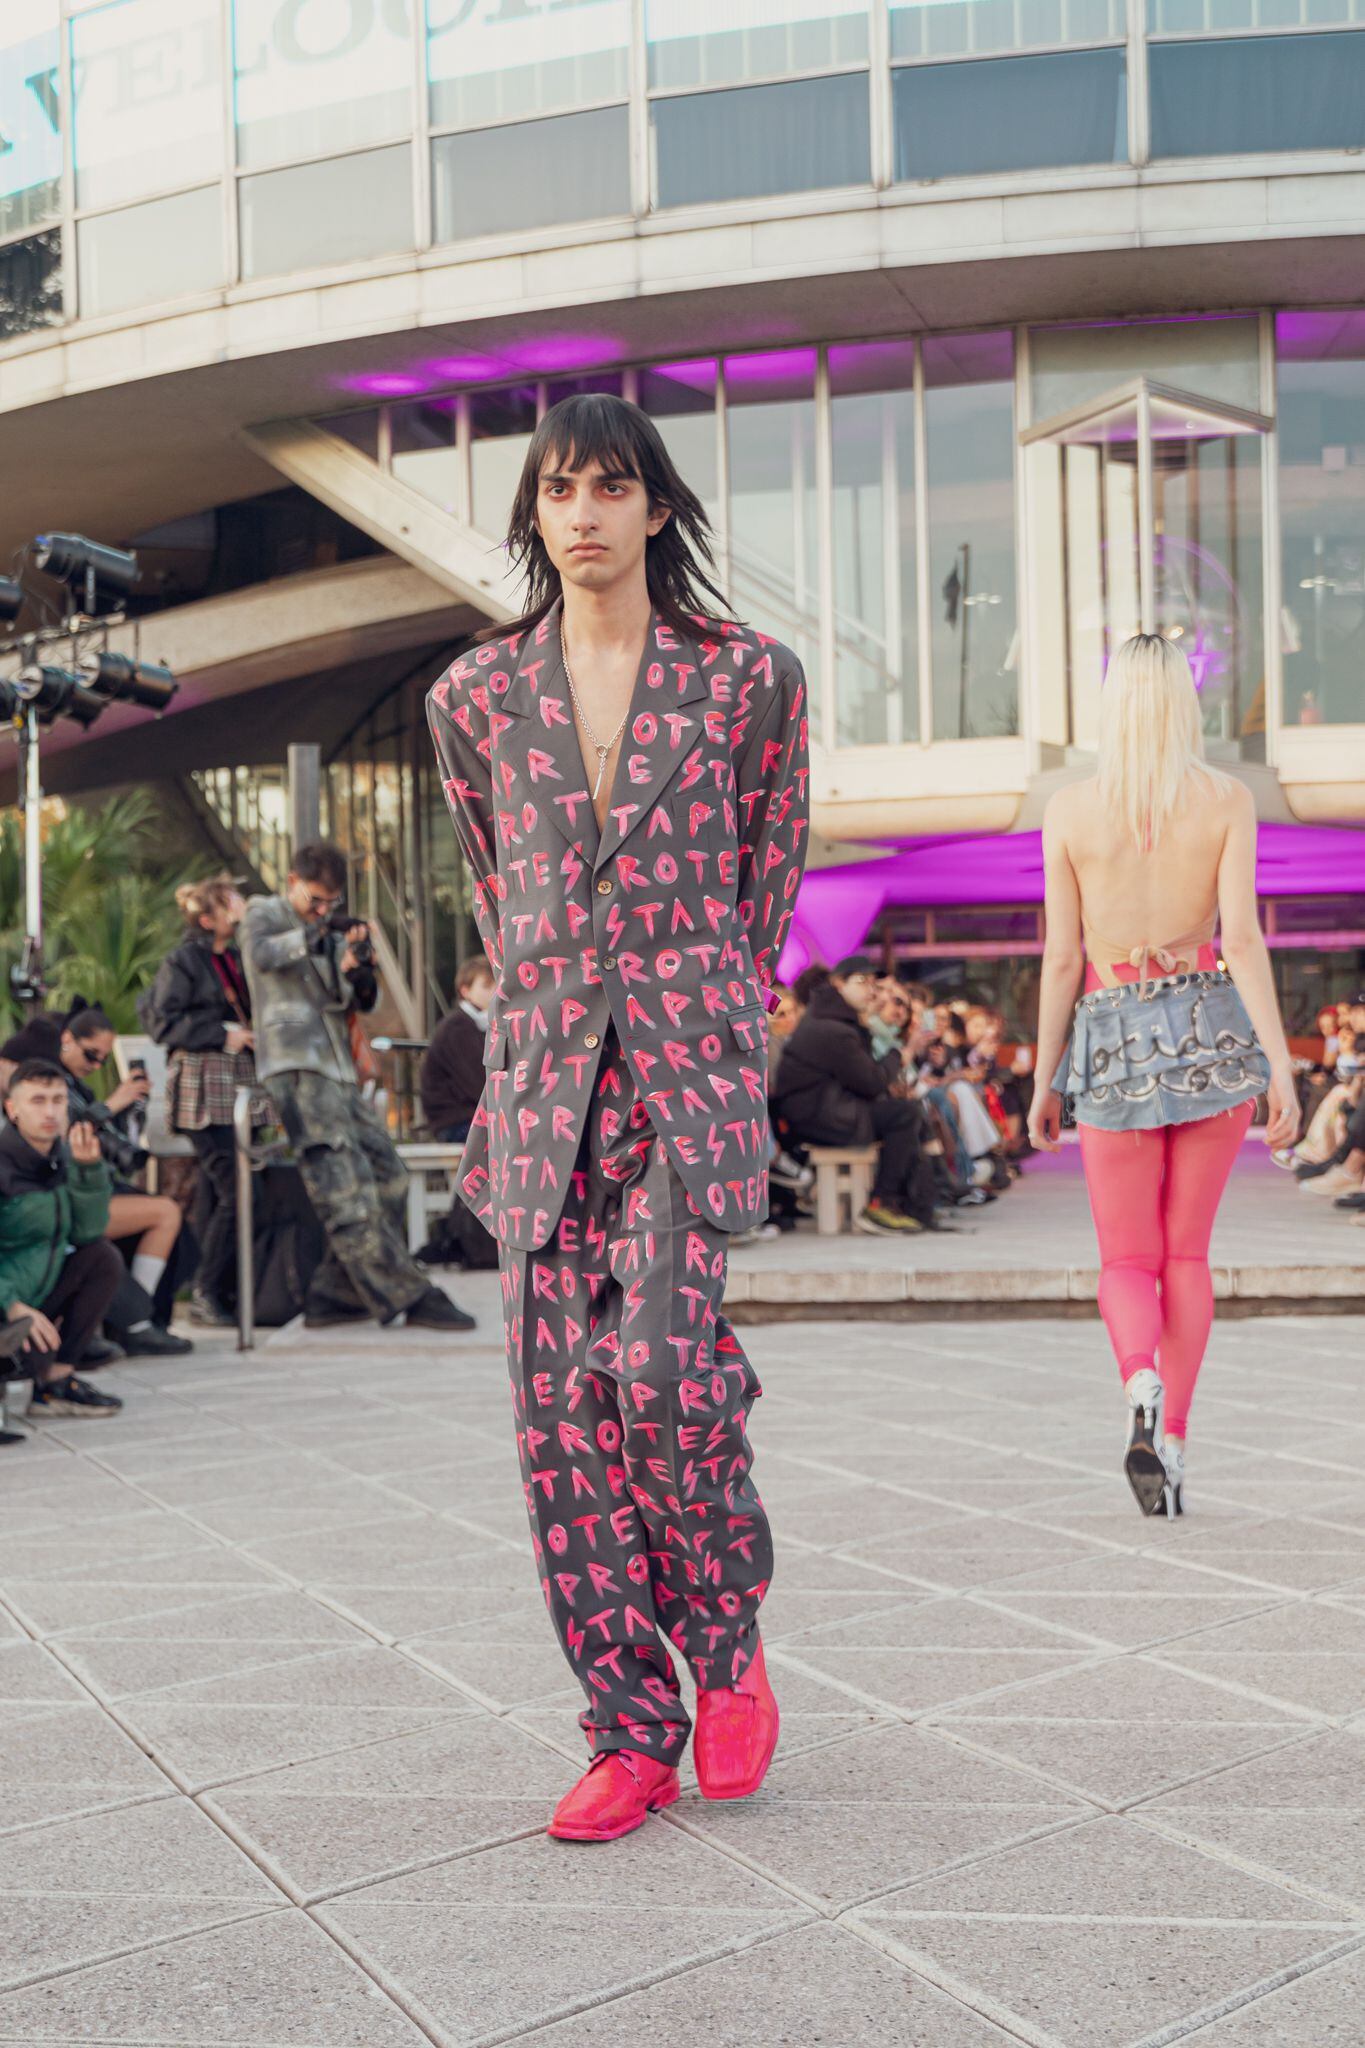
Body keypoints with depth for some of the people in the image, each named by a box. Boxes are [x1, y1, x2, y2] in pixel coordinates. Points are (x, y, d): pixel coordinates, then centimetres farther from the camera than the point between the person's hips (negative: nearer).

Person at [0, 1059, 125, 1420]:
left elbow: (89, 1231, 4)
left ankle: (57, 1380, -1)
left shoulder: (61, 1156, 3)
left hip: (33, 1293, 8)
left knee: (104, 1258, -1)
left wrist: (88, 1168, -9)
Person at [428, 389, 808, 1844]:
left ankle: (725, 1643, 14)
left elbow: (767, 882, 12)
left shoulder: (748, 677, 3)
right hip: (542, 1068, 3)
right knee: (559, 1399, -1)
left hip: (692, 1067, -3)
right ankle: (630, 1729, 12)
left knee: (659, 1367, -16)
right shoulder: (476, 696, 10)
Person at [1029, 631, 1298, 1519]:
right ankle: (1174, 1445, 13)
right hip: (1213, 1030, 1)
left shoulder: (1069, 810, -3)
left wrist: (1044, 1081, 5)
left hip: (1117, 1044, -1)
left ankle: (1144, 1388, -20)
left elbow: (1062, 956, -3)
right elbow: (1243, 936, -11)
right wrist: (1281, 1067, -12)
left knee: (1128, 1262, 10)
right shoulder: (1229, 800, -2)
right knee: (1188, 1253, 14)